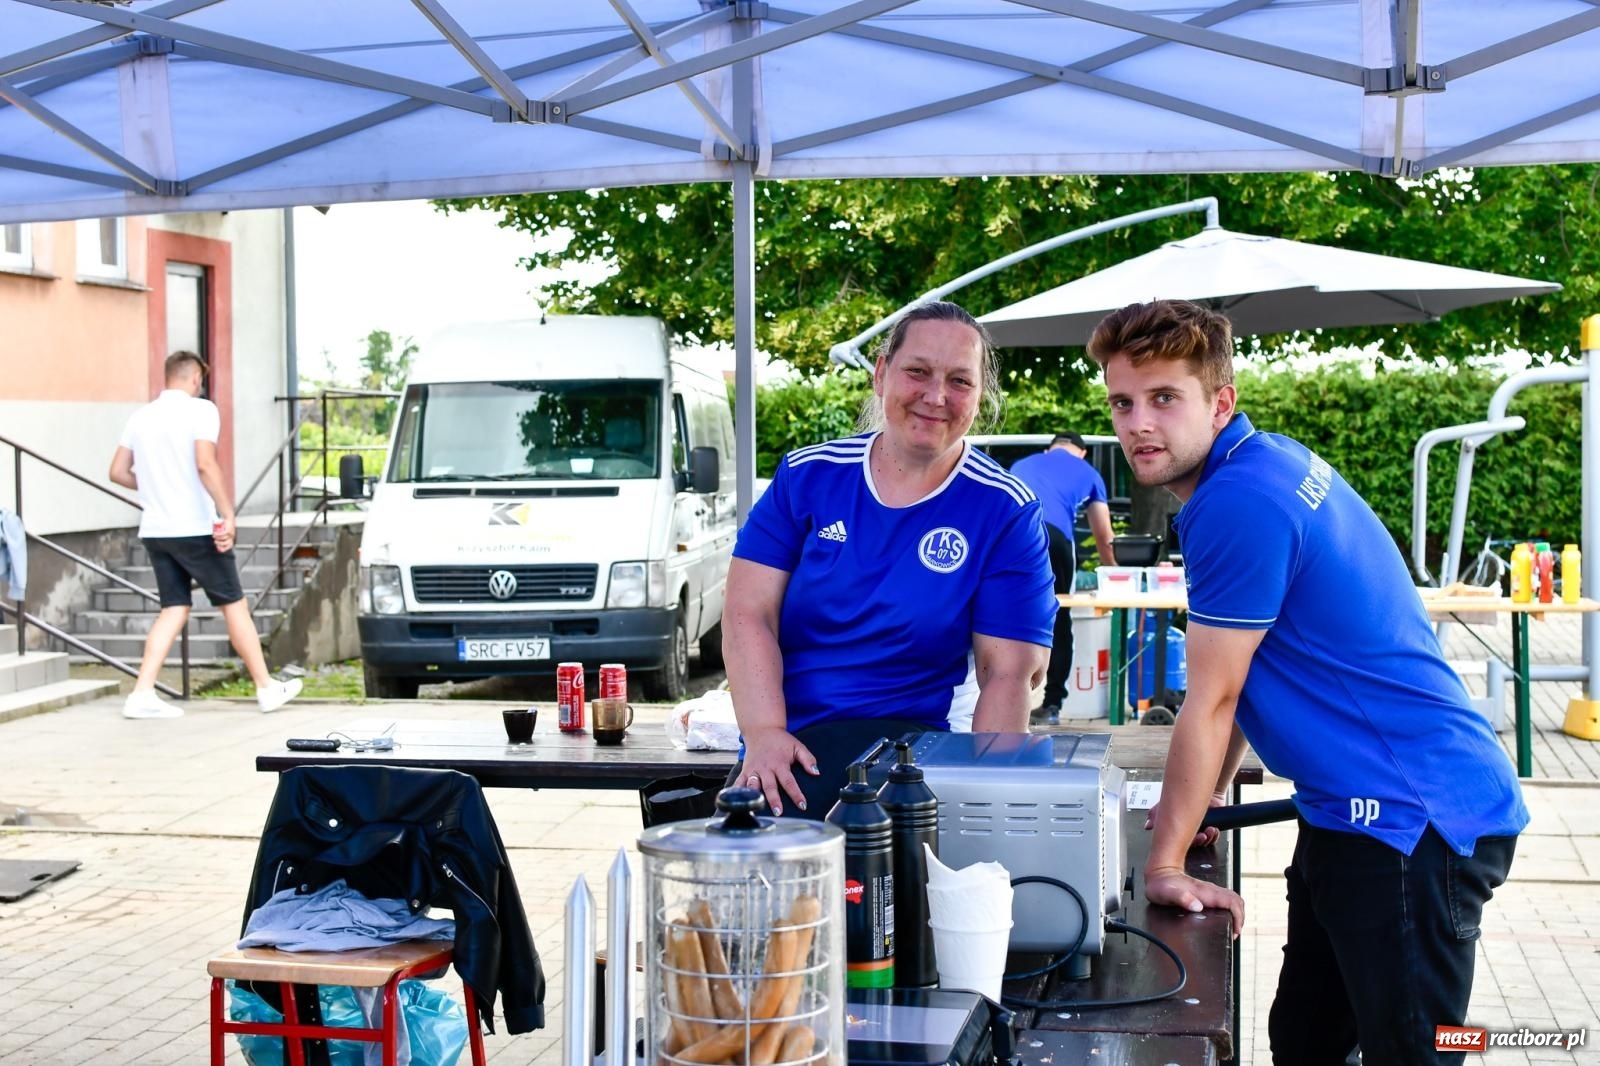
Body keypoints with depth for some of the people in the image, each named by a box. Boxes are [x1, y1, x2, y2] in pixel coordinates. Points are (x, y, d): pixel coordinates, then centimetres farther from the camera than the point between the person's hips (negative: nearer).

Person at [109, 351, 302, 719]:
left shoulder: (141, 416, 10)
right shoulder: (200, 410, -9)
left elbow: (118, 472, 12)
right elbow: (205, 465, -22)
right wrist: (228, 513, -21)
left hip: (155, 530, 6)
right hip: (195, 528, -6)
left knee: (173, 609, 11)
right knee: (234, 604, 6)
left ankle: (142, 694, -1)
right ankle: (267, 688, 13)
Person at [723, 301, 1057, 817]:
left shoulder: (1006, 512, 0)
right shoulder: (807, 476, 6)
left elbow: (1008, 674, -5)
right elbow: (749, 614, 0)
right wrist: (765, 734, -16)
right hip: (787, 756, 2)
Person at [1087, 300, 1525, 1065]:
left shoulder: (1239, 501, -19)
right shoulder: (1267, 462, 11)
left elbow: (1210, 702, -14)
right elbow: (1242, 685, 19)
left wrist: (1164, 863, -6)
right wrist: (1206, 795, 21)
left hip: (1407, 822, -11)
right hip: (1354, 810, 11)